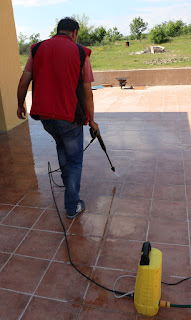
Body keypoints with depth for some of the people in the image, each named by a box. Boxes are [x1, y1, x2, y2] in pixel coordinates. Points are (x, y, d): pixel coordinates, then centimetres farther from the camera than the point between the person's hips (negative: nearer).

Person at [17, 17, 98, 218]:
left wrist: (20, 105, 20)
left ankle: (67, 179, 43)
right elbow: (87, 93, -3)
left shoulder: (38, 49, 6)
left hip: (44, 115, 4)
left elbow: (24, 82, 5)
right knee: (75, 161, 10)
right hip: (69, 117, -4)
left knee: (61, 144, 32)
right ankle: (72, 206, 16)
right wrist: (91, 120, 7)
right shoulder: (80, 52, -2)